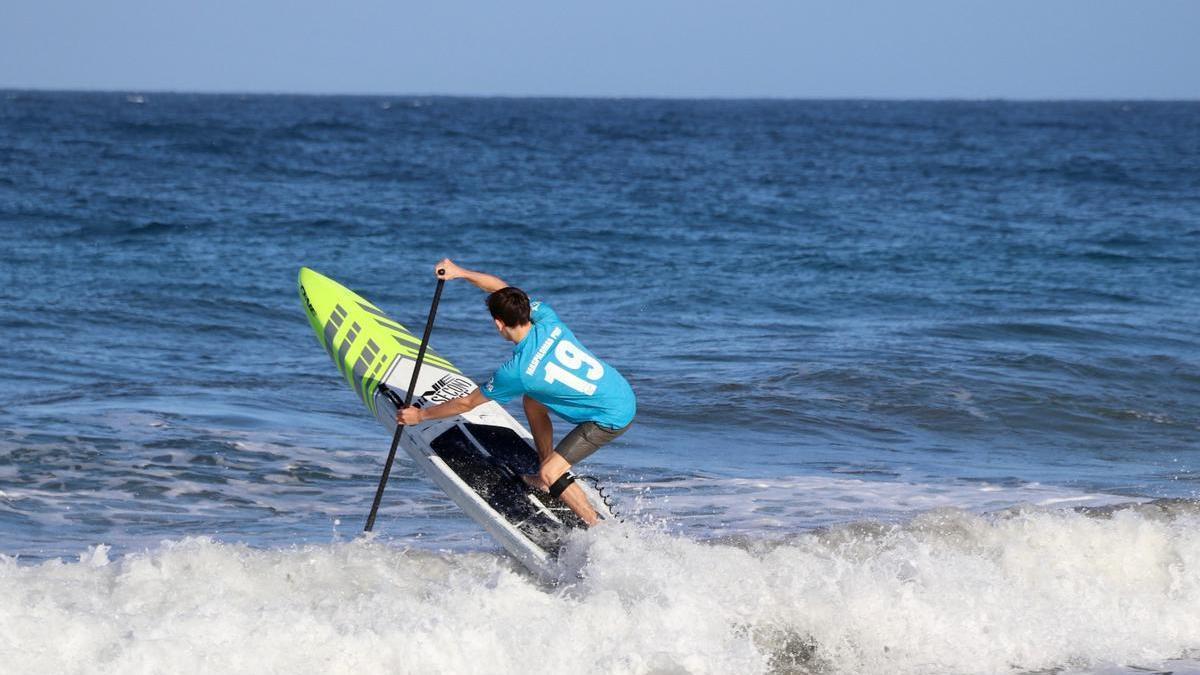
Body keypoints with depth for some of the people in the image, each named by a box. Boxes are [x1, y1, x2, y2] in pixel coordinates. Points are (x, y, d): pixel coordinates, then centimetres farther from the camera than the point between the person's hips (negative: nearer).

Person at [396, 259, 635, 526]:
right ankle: (547, 477, 30)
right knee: (533, 402, 21)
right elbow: (502, 288, 11)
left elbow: (467, 403, -6)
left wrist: (420, 415, 6)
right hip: (622, 391, 8)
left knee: (549, 474, -10)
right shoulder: (547, 319, -6)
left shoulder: (517, 371, -21)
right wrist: (460, 272, 4)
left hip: (613, 417, -8)